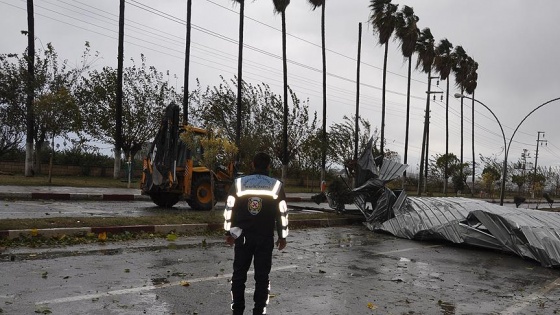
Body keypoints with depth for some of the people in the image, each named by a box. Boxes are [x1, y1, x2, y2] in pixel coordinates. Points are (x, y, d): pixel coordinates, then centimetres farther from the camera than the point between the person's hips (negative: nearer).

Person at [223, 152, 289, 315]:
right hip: (266, 237, -1)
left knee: (239, 274, 12)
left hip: (242, 236, 1)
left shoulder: (239, 183, -1)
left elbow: (229, 209, 2)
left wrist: (229, 232, 13)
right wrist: (282, 236, 9)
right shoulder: (276, 185, -3)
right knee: (262, 276, 6)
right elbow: (282, 213, 0)